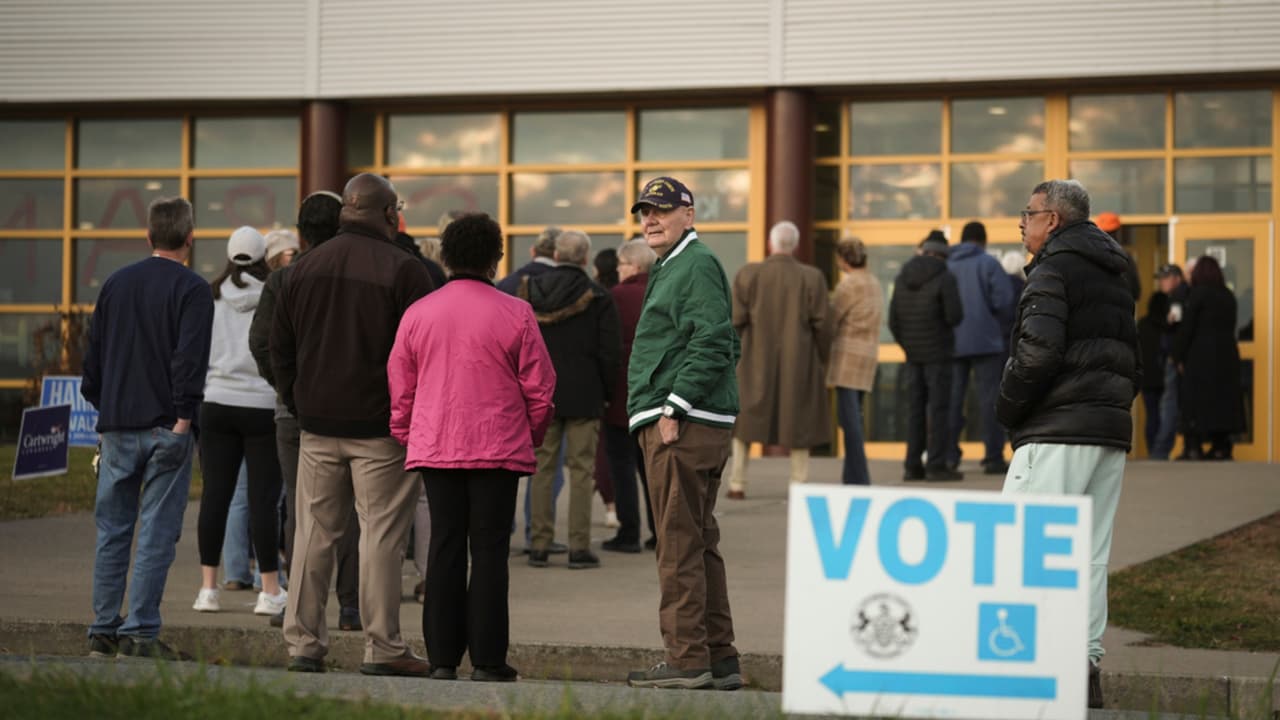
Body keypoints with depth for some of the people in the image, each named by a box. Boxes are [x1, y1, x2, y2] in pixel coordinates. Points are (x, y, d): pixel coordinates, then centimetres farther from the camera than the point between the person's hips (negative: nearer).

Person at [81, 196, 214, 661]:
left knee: (112, 530, 10)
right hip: (165, 427, -5)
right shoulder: (192, 290, -6)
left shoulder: (115, 283, 11)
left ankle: (103, 631, 11)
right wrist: (183, 418, -14)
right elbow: (189, 358, -16)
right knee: (156, 533, -3)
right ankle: (140, 633, -6)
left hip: (116, 427, 5)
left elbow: (93, 355, 14)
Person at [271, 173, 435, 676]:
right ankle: (382, 648, -1)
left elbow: (280, 350, 14)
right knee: (381, 535, -1)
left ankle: (303, 643, 9)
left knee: (313, 533, 9)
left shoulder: (304, 268, 10)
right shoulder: (403, 271, -8)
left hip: (318, 425, 5)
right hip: (381, 427, -5)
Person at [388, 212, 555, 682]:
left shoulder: (417, 314, 4)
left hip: (434, 448, 3)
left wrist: (406, 438, 19)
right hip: (498, 449, -3)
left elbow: (400, 386, 7)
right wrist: (532, 437, 14)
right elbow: (539, 387, -1)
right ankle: (487, 660, 0)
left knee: (444, 548, 7)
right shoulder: (515, 315, -4)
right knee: (489, 550, 1)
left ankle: (442, 658, 7)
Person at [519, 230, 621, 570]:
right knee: (581, 469, 1)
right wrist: (604, 389, 5)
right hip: (583, 394, -3)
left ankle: (540, 545, 9)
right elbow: (610, 351, -7)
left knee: (542, 468, 8)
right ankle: (579, 547, -1)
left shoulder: (529, 292, 2)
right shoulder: (598, 298, -8)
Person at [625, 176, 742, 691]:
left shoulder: (697, 266, -10)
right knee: (699, 542, 12)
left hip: (683, 425, -11)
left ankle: (687, 658, -8)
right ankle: (719, 659, 17)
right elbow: (728, 345, 28)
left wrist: (675, 409, -21)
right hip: (676, 423, 11)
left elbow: (712, 344, -20)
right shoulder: (670, 268, 23)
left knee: (679, 543, -9)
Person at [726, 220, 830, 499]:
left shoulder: (748, 275, -4)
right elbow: (821, 325, -5)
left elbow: (736, 321, -5)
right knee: (798, 421, 9)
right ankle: (800, 484, 5)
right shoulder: (812, 277, -4)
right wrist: (822, 360, 7)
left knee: (745, 421, 12)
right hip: (799, 362, 0)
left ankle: (737, 484, 11)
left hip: (756, 362, 0)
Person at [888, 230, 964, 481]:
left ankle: (913, 465, 9)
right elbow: (955, 316, -17)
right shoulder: (944, 278, -10)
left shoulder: (902, 279, 7)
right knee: (939, 408, -3)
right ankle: (937, 465, -6)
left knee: (916, 407, 10)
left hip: (913, 354, 5)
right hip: (938, 353, -5)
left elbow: (893, 320, 9)